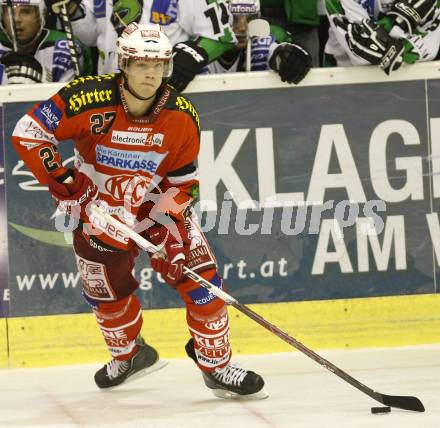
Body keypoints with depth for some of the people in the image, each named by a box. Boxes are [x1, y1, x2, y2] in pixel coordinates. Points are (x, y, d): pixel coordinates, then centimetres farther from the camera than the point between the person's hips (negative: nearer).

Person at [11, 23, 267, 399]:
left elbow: (183, 180, -7)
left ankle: (216, 366, 3)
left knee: (201, 279, -10)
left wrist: (171, 222, -20)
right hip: (99, 209, -1)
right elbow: (28, 134, -21)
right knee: (106, 290, 9)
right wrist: (62, 183, -21)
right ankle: (129, 355, 39)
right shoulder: (89, 99, -25)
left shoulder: (182, 117, -16)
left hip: (158, 203, 1)